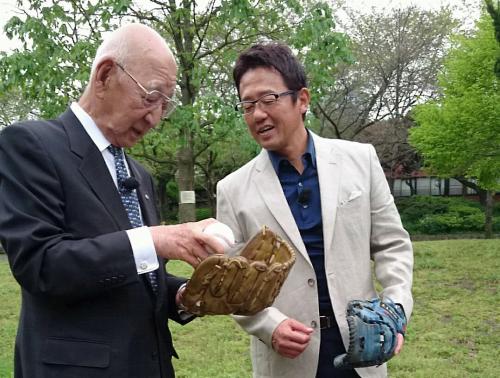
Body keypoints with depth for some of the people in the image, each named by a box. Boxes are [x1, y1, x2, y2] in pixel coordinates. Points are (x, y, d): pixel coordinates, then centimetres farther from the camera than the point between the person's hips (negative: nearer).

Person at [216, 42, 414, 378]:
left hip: (361, 348, 1)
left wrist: (397, 308, -11)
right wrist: (269, 325, -15)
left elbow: (391, 244, 3)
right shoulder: (233, 190, -3)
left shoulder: (360, 159, -1)